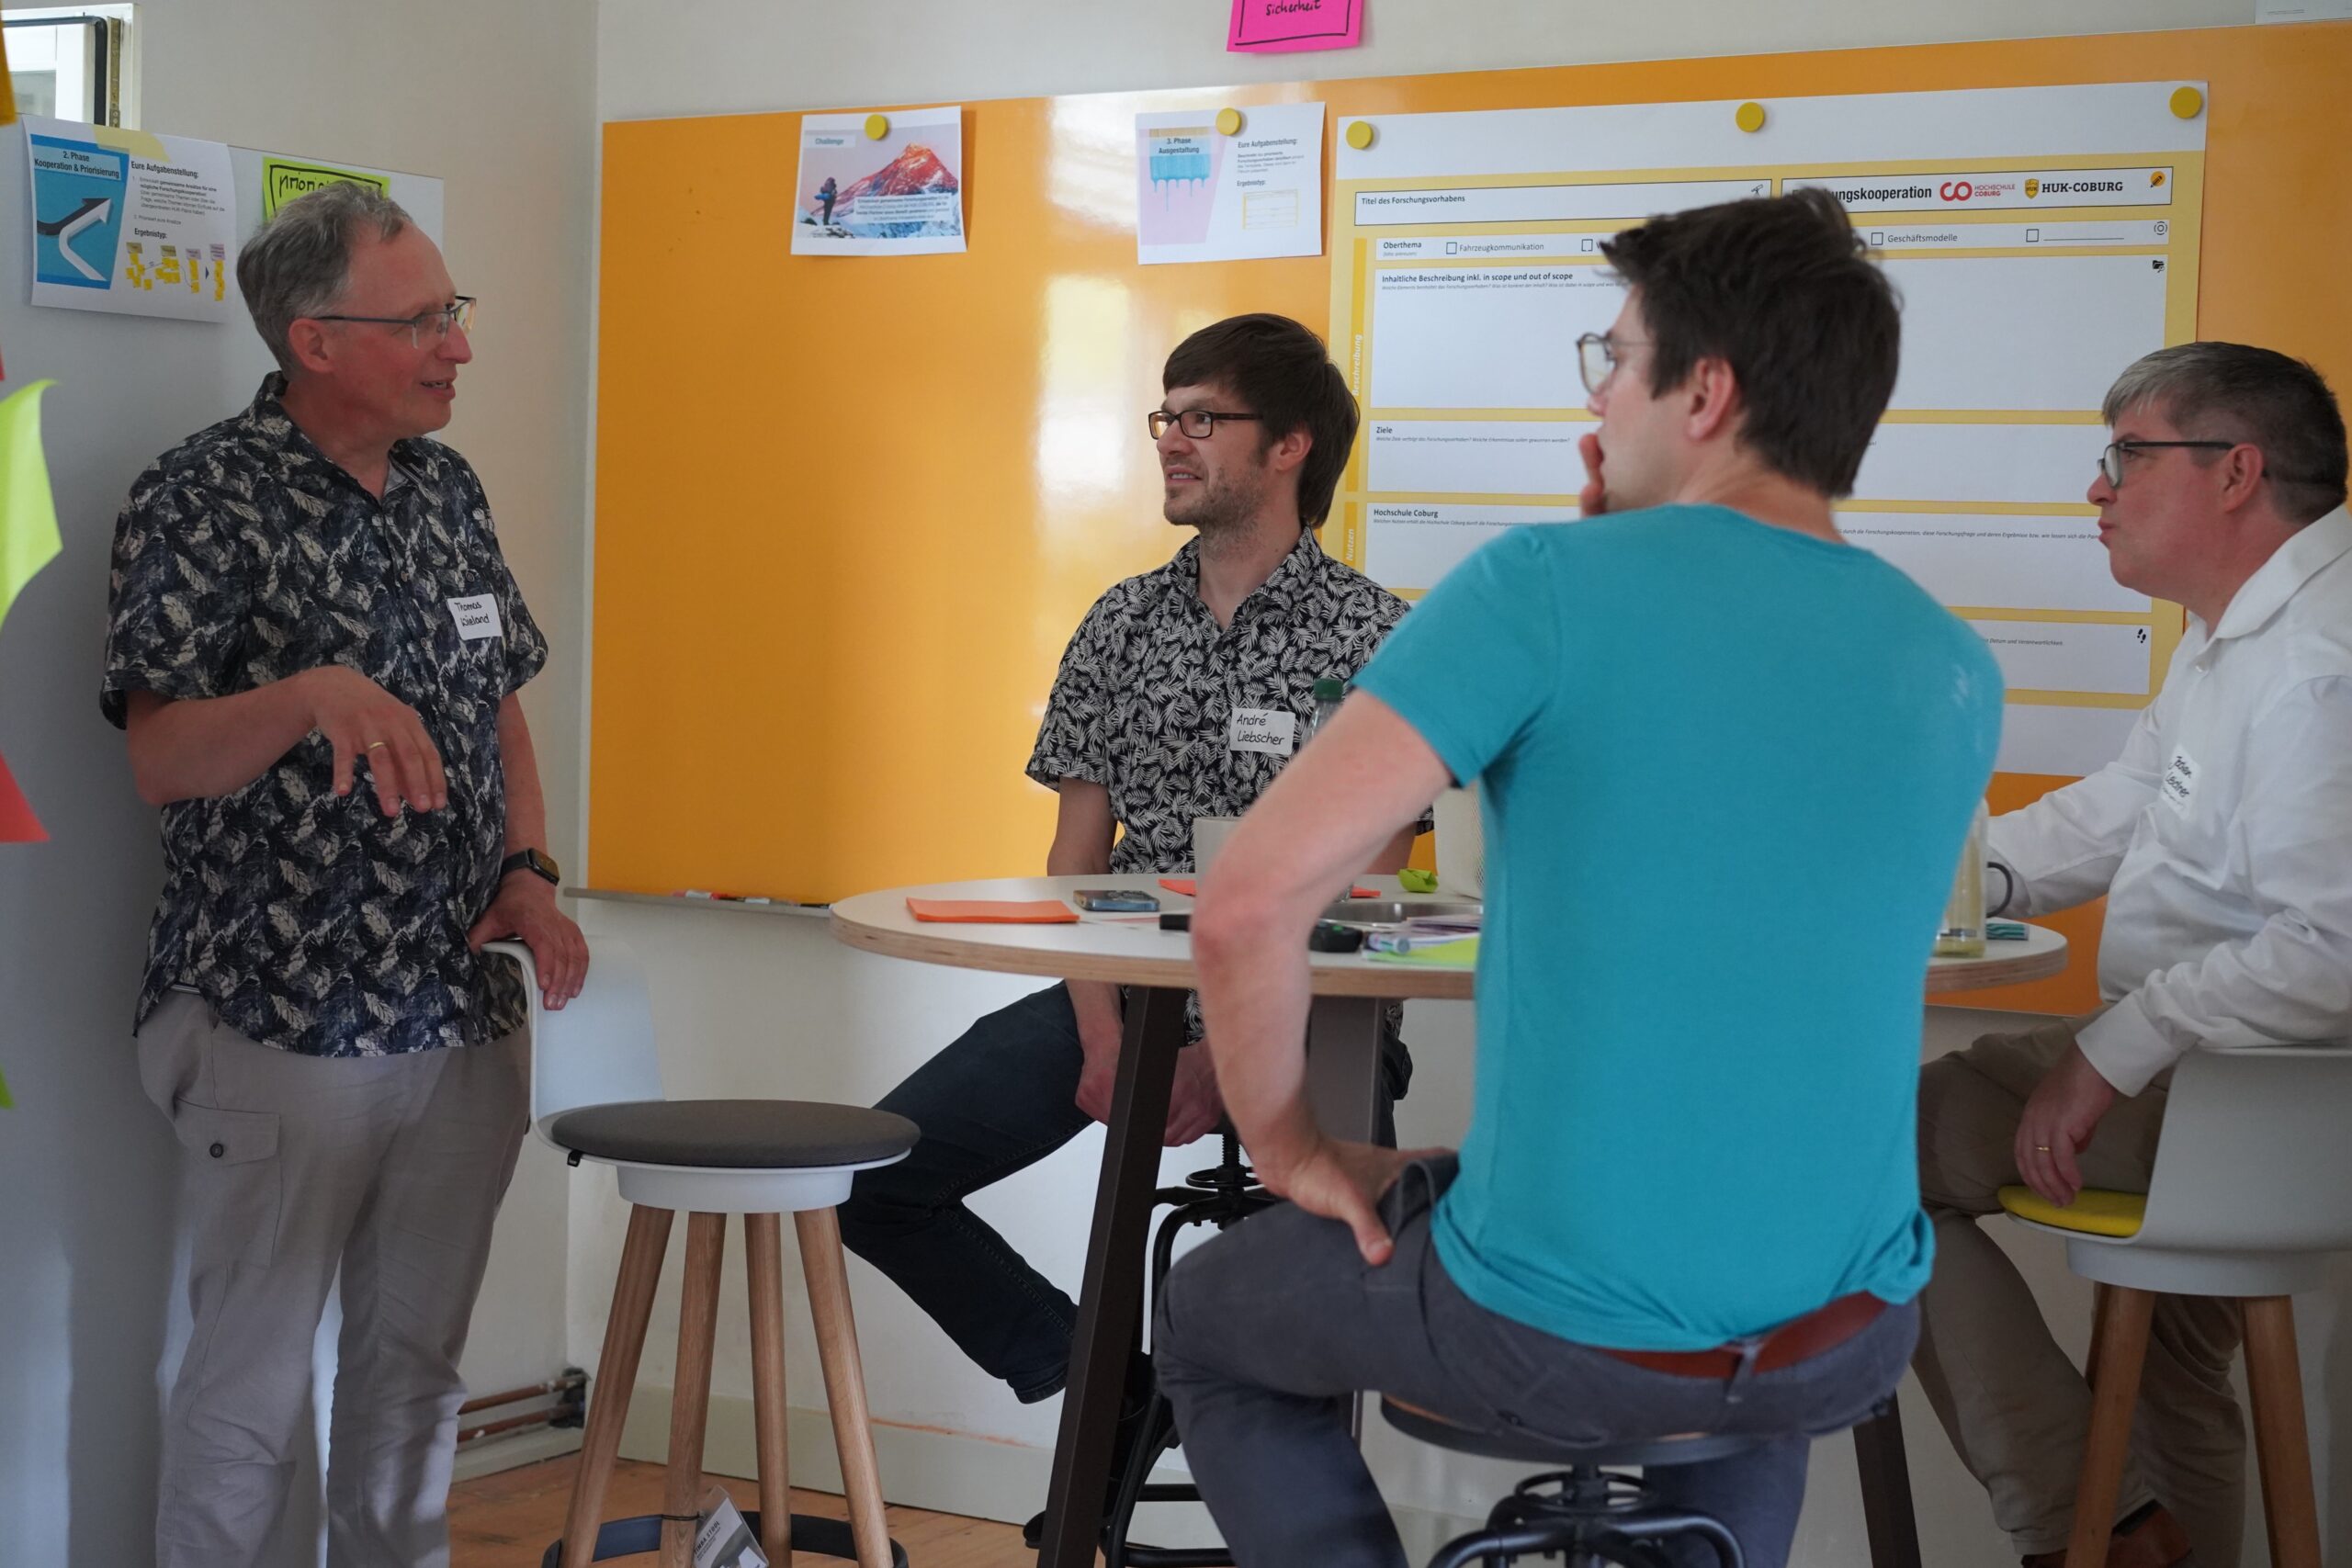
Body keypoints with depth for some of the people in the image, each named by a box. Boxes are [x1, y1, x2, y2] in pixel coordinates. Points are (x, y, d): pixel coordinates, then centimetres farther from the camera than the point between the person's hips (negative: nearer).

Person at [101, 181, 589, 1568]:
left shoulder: (449, 490, 11)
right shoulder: (207, 498, -10)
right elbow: (160, 758, -16)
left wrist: (529, 871, 4)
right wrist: (316, 693, -34)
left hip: (465, 1021, 6)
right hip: (283, 1027, -6)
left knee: (417, 1364, 15)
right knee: (254, 1382, 3)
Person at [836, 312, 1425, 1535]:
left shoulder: (1369, 639, -6)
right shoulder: (1121, 627, 10)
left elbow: (1363, 896, -9)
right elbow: (1075, 857, 7)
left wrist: (1233, 1055, -19)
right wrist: (1101, 1036, -10)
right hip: (1121, 988, 5)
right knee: (869, 1180, -8)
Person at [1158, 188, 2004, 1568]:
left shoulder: (1547, 587, -15)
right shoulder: (1958, 674, 1)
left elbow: (1249, 900, -20)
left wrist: (1293, 1152, -2)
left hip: (1554, 1342, -5)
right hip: (1851, 1348, 5)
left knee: (1209, 1326, 26)